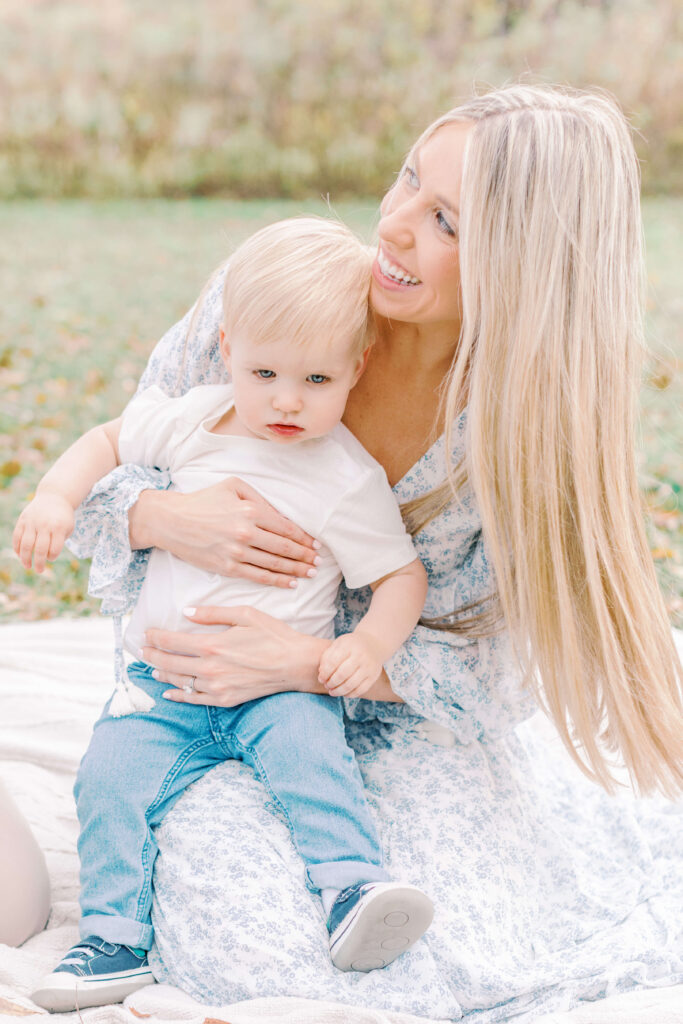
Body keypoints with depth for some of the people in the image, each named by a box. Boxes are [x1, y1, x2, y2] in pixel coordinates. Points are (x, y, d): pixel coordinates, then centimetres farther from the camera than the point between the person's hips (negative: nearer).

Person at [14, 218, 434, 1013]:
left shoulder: (348, 479, -8)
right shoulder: (191, 422, 2)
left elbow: (402, 575, -4)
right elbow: (108, 440, 18)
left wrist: (370, 644, -22)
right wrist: (56, 495, 2)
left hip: (281, 683, -3)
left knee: (306, 747, -33)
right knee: (110, 775, -17)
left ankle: (353, 889, -33)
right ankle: (116, 939, -9)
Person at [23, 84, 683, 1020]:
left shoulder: (530, 415, -18)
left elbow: (489, 657, -13)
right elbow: (110, 462, -4)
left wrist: (304, 663, -26)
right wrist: (165, 517, -28)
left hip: (418, 719, 1)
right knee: (235, 915, -26)